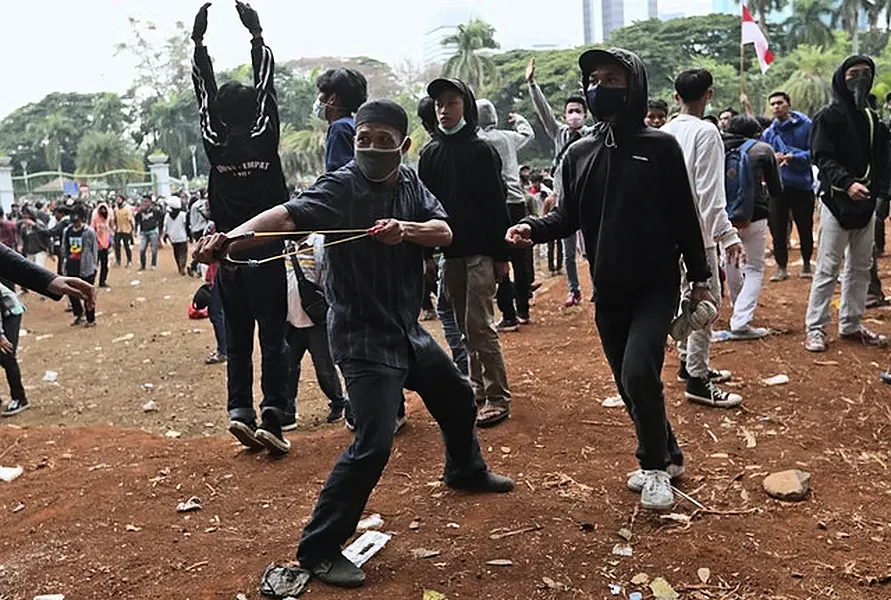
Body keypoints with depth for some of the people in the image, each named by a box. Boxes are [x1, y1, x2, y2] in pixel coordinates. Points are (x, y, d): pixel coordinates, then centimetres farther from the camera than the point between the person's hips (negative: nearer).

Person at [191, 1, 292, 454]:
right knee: (273, 337, -2)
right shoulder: (264, 138, -5)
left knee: (237, 340, 10)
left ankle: (239, 411, 4)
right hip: (266, 254, -3)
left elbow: (204, 92, 11)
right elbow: (266, 84, 5)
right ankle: (272, 417, -8)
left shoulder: (215, 145, 1)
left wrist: (198, 41, 19)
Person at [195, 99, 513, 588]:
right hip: (363, 335, -7)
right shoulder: (340, 188, -17)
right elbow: (288, 215, -33)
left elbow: (444, 232, -10)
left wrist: (406, 230, -31)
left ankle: (465, 470, 55)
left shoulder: (410, 184, 2)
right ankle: (317, 550, -3)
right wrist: (231, 237, -51)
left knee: (457, 399, 25)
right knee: (373, 444, -17)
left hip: (407, 329, 8)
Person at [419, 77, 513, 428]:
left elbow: (497, 205, -6)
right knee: (465, 326, 12)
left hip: (480, 251, -5)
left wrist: (501, 255, -9)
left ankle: (497, 397, 0)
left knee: (480, 325, -8)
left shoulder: (481, 151, -4)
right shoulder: (430, 154, 9)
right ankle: (478, 386, 23)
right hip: (450, 253, 5)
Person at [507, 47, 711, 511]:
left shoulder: (659, 146, -5)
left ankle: (655, 466, 2)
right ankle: (666, 456, 32)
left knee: (639, 372, -20)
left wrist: (699, 278, -1)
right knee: (629, 383, 11)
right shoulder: (579, 154, 6)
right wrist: (534, 228, -12)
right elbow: (568, 217, 8)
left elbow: (684, 216, -3)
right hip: (608, 291, 5)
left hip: (656, 285, -4)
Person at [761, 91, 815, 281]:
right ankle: (781, 267, 15)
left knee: (805, 227, 8)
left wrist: (795, 157, -21)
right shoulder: (768, 133, 8)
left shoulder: (805, 125, -3)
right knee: (777, 229, 3)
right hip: (778, 186, 3)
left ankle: (806, 264, 27)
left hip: (802, 185, -2)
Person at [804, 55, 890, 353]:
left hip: (866, 203, 7)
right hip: (837, 202, -7)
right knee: (828, 269, -5)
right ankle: (815, 328, 1)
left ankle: (851, 325, 20)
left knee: (860, 268, 10)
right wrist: (847, 183, -27)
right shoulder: (828, 116, -5)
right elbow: (822, 157, -15)